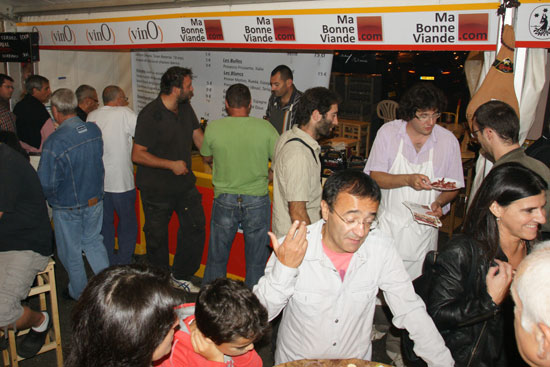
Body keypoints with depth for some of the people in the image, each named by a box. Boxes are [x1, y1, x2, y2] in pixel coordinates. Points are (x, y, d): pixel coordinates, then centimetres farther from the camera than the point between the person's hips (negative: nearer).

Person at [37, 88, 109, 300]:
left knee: (71, 252, 14)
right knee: (93, 242, 22)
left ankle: (80, 294, 31)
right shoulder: (94, 130, -9)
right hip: (95, 199, 5)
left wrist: (52, 198, -2)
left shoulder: (54, 142, -26)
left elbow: (46, 184, -21)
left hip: (68, 207, -5)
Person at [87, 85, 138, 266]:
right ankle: (123, 263, 11)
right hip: (121, 181, -5)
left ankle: (109, 261, 25)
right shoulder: (124, 113, -13)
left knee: (105, 222, 16)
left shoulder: (91, 116, 4)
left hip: (98, 181, 6)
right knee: (128, 223, 8)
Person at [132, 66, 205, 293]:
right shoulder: (150, 115, -18)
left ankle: (181, 276, 25)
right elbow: (137, 155, -19)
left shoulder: (186, 108, 4)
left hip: (184, 184, 6)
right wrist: (171, 165, -20)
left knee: (195, 228, 6)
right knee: (157, 237, 8)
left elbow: (199, 138, 11)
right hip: (157, 188, -6)